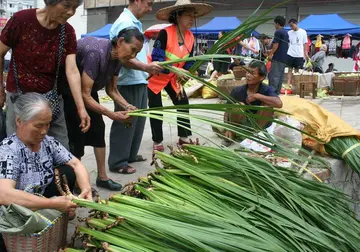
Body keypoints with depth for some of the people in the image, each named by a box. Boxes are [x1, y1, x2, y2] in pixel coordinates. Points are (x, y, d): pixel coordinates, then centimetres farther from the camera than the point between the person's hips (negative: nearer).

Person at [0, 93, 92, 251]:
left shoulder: (48, 142, -5)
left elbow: (76, 165, -2)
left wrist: (86, 189, -24)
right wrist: (53, 204, -39)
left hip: (40, 207, 6)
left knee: (67, 172, -12)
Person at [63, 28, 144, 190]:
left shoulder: (117, 57, -9)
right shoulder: (96, 53, -35)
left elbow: (111, 90, 2)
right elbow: (85, 95, -34)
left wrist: (127, 106, -14)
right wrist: (112, 115, -37)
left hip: (88, 89, 8)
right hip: (67, 89, -8)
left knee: (98, 128, 5)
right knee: (77, 133, -10)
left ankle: (102, 177, 14)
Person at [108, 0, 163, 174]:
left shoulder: (135, 23, 14)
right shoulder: (124, 23, -17)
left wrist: (149, 68, 17)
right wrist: (146, 67, -29)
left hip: (139, 81, 10)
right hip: (129, 83, -10)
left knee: (137, 120, 17)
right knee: (125, 122, -2)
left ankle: (130, 155, 30)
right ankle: (118, 162, 9)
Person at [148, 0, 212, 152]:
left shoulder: (190, 37, -6)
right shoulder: (165, 33, -27)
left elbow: (188, 62, 3)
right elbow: (156, 58, -30)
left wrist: (180, 82, -4)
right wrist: (175, 70, -38)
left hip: (173, 78, 6)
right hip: (156, 77, -6)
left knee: (183, 104, 5)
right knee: (156, 110, 1)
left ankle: (183, 138, 18)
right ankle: (157, 142, 15)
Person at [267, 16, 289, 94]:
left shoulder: (278, 32, -9)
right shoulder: (286, 33, 18)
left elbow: (276, 44, -15)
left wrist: (270, 54, -9)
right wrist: (272, 51, 28)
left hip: (277, 58, -9)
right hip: (284, 58, 9)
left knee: (274, 75, -9)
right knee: (280, 76, 8)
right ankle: (277, 92, 10)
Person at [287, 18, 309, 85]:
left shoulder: (303, 32, 2)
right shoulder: (289, 33, 6)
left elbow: (305, 43, 4)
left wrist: (305, 53, -2)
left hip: (299, 55, -1)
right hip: (290, 54, 1)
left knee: (297, 70, 3)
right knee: (290, 69, 1)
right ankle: (288, 84, -3)